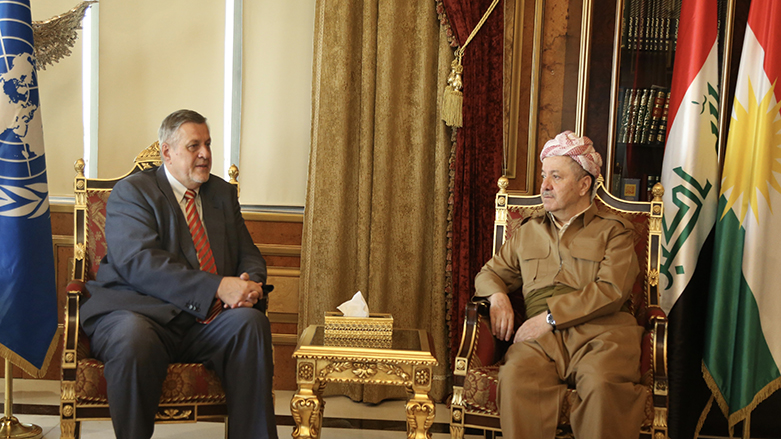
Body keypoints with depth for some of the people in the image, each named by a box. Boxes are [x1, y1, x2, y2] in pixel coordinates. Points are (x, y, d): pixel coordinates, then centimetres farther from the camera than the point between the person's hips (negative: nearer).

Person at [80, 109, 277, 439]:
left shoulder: (223, 193, 20)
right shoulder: (130, 192, 1)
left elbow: (249, 256, 19)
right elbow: (140, 263, -15)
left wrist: (251, 285, -9)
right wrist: (218, 287, -24)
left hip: (206, 320, 4)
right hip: (140, 312, -4)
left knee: (251, 321, -27)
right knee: (133, 338, -38)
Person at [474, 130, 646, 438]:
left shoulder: (614, 231, 15)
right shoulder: (527, 231, 28)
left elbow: (611, 291, 0)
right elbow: (490, 273, 31)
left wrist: (551, 317, -8)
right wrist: (498, 295, 6)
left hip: (598, 332, -2)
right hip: (541, 337, 2)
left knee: (603, 384, -36)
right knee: (515, 377, -33)